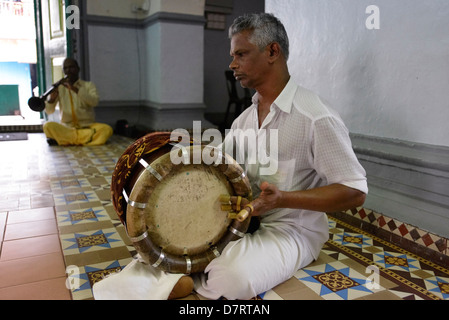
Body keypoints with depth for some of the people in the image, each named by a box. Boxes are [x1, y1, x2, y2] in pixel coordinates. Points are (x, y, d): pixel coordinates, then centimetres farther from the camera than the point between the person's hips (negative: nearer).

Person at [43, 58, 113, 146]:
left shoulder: (88, 85, 9)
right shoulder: (59, 87, 11)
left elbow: (94, 102, -13)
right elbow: (49, 111, 2)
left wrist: (74, 89, -23)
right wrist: (52, 98, -20)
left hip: (87, 126, 0)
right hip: (67, 127, 1)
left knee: (106, 129, -31)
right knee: (48, 126, -28)